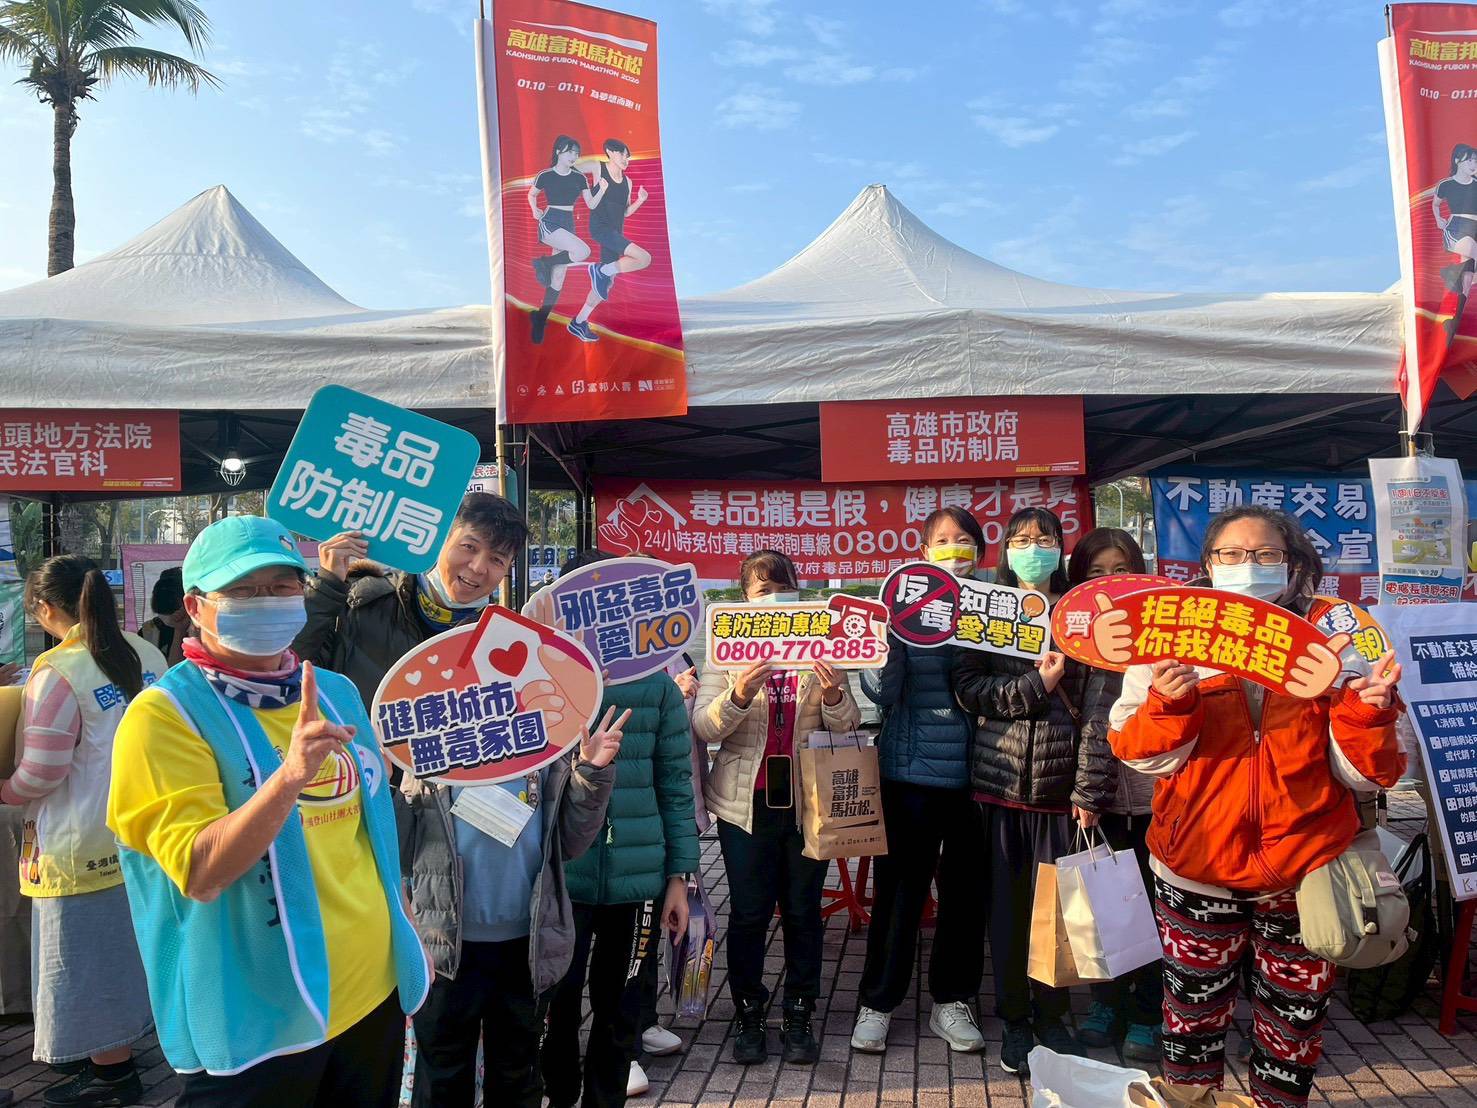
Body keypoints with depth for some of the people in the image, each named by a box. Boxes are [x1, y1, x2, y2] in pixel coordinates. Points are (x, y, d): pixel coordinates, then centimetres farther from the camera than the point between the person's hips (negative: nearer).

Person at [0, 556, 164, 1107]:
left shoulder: (57, 673, -19)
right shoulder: (147, 657, 1)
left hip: (83, 848, -7)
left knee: (87, 959, 10)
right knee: (125, 946, 21)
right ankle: (118, 1045, 36)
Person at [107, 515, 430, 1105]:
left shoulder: (336, 692, 4)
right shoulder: (164, 714, -13)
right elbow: (199, 875, -22)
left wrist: (405, 933, 17)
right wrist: (289, 776, -36)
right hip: (257, 1017, -5)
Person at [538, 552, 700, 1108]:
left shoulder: (656, 684, 2)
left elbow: (676, 784, 4)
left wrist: (679, 875, 3)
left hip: (638, 880, 1)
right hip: (555, 878, -1)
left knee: (619, 1012, 15)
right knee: (555, 1006, 12)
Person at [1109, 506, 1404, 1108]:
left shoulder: (1331, 646, 0)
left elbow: (1363, 772, -3)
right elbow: (1146, 756, -7)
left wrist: (1367, 712, -22)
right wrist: (1171, 702, -25)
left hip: (1304, 871, 1)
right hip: (1199, 869, 0)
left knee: (1295, 1017, 16)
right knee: (1195, 1011, 15)